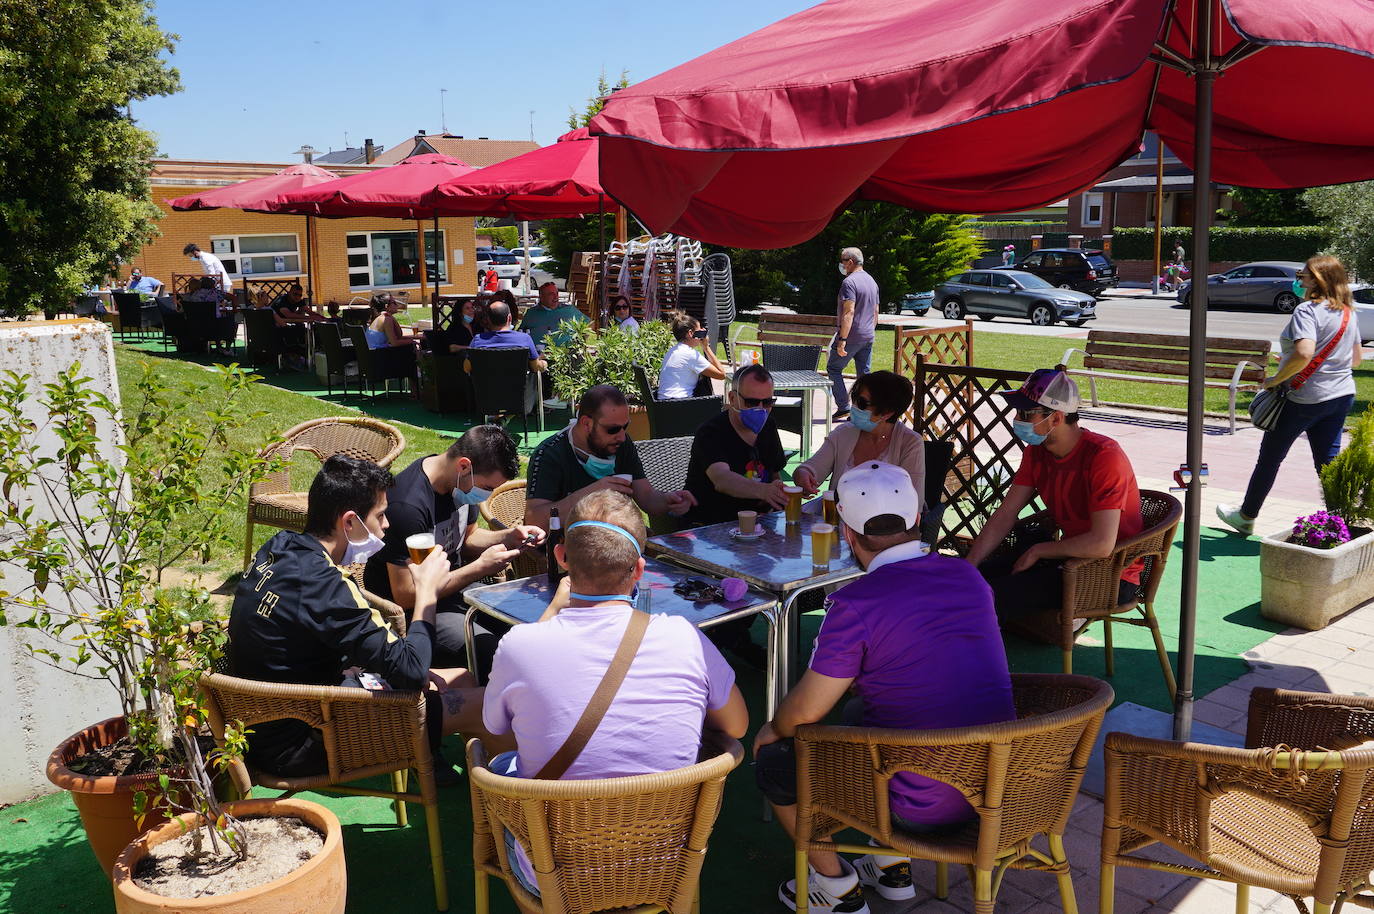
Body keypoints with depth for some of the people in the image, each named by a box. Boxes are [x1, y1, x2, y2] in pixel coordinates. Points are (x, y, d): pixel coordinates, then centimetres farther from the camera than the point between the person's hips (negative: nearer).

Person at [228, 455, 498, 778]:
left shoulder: (279, 548, 1)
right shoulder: (320, 584, -30)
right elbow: (410, 669, -26)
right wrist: (427, 588, -12)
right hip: (295, 748, -10)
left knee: (462, 679, 12)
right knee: (484, 704, -11)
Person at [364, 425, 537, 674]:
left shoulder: (461, 483, -2)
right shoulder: (408, 506, -28)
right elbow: (405, 596, -24)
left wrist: (509, 536, -4)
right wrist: (480, 567, -23)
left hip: (454, 586, 8)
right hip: (411, 609, -8)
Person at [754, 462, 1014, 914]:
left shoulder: (856, 604, -21)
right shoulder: (968, 576, 1)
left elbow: (806, 710, -14)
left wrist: (773, 729, 9)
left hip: (923, 805, -7)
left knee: (775, 760, 10)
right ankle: (894, 866, 34)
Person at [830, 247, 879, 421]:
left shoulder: (849, 282, -14)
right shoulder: (872, 281, 15)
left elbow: (849, 312, -23)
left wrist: (842, 339, -25)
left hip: (852, 336, -8)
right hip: (868, 337, 8)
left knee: (834, 368, 4)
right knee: (864, 373, 8)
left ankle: (843, 408, 0)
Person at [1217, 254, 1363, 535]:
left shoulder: (1307, 310, -17)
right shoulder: (1349, 313, 9)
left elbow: (1303, 353, -31)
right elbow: (1356, 358, 18)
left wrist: (1275, 379, -19)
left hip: (1305, 397, -7)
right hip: (1342, 396, 7)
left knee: (1270, 457, 9)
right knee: (1328, 462, 11)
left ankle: (1246, 517, 23)